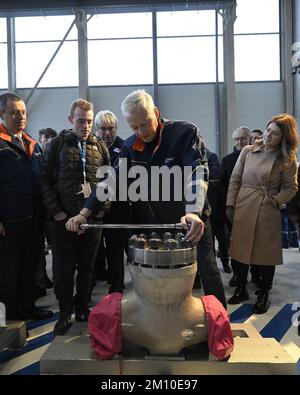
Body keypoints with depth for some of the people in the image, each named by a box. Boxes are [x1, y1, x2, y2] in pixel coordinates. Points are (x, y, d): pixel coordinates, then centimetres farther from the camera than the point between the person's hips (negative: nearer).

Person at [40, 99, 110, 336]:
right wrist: (55, 210, -8)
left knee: (87, 267, 11)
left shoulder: (99, 147, 9)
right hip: (65, 217, -2)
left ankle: (82, 308, 28)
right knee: (64, 269, 5)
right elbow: (46, 179, -1)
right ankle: (65, 313, 21)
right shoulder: (58, 144, 2)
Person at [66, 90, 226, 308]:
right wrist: (84, 213, -11)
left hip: (191, 219, -3)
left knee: (208, 270, 7)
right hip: (152, 223, 4)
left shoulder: (186, 132, -12)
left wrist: (194, 212, -40)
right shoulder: (130, 146, 2)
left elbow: (198, 173, -24)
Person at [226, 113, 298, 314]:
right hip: (243, 207, 2)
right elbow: (235, 179, 5)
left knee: (267, 253, 6)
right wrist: (230, 204, 0)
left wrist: (276, 201, -11)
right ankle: (241, 290, 29)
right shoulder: (248, 151, 3)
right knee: (240, 249, 10)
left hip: (268, 211, -2)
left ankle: (264, 295, 24)